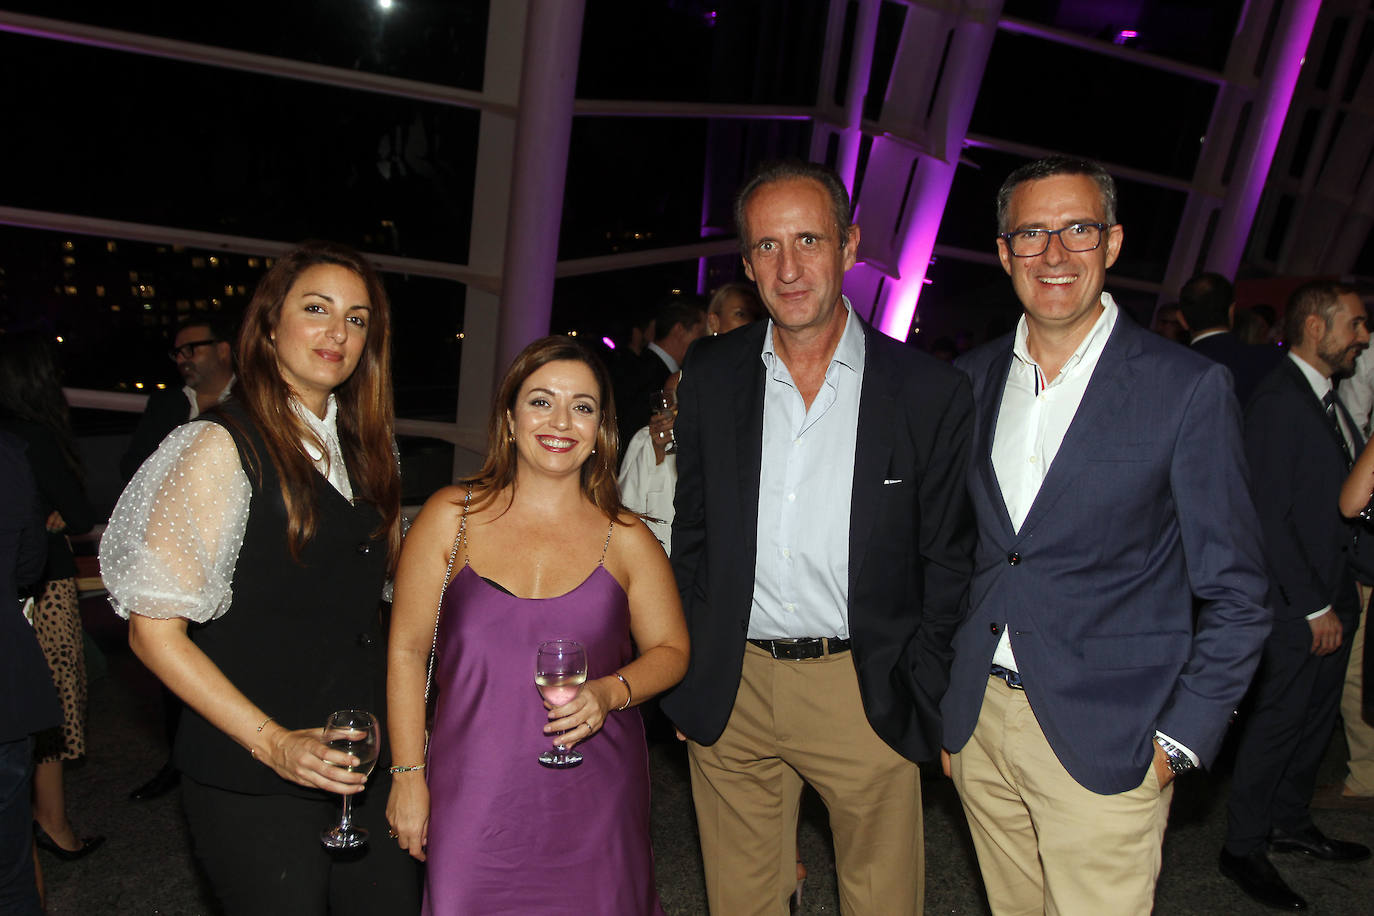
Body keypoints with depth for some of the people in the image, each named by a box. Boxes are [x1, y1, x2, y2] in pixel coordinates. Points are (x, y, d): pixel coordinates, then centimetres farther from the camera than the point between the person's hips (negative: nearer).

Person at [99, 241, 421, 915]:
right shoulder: (224, 446, -11)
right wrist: (273, 743, -19)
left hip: (365, 765, 6)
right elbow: (154, 630, -13)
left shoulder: (361, 447, 10)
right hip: (255, 784, -6)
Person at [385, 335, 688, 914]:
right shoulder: (451, 517, -1)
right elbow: (407, 650, 2)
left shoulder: (627, 539, 1)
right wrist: (408, 775, 0)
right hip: (474, 798, -1)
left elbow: (670, 650, 8)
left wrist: (609, 693, -12)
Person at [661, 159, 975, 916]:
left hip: (865, 697, -2)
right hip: (730, 692, 2)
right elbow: (692, 531, 8)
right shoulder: (710, 375, 2)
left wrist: (925, 695, -4)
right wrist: (686, 670, 6)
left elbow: (947, 560, 0)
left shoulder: (928, 392, -6)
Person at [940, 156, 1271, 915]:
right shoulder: (969, 381, 5)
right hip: (977, 722, 4)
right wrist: (944, 698, 9)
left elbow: (1235, 596, -4)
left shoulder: (1188, 388, -8)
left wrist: (1178, 741, -8)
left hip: (1105, 742, -4)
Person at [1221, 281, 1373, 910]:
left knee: (1316, 720, 18)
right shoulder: (1278, 400, -17)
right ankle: (1243, 847, 16)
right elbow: (1269, 516, -20)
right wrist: (1313, 606, -18)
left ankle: (1289, 823, 35)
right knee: (1277, 722, 1)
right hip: (1296, 605, -9)